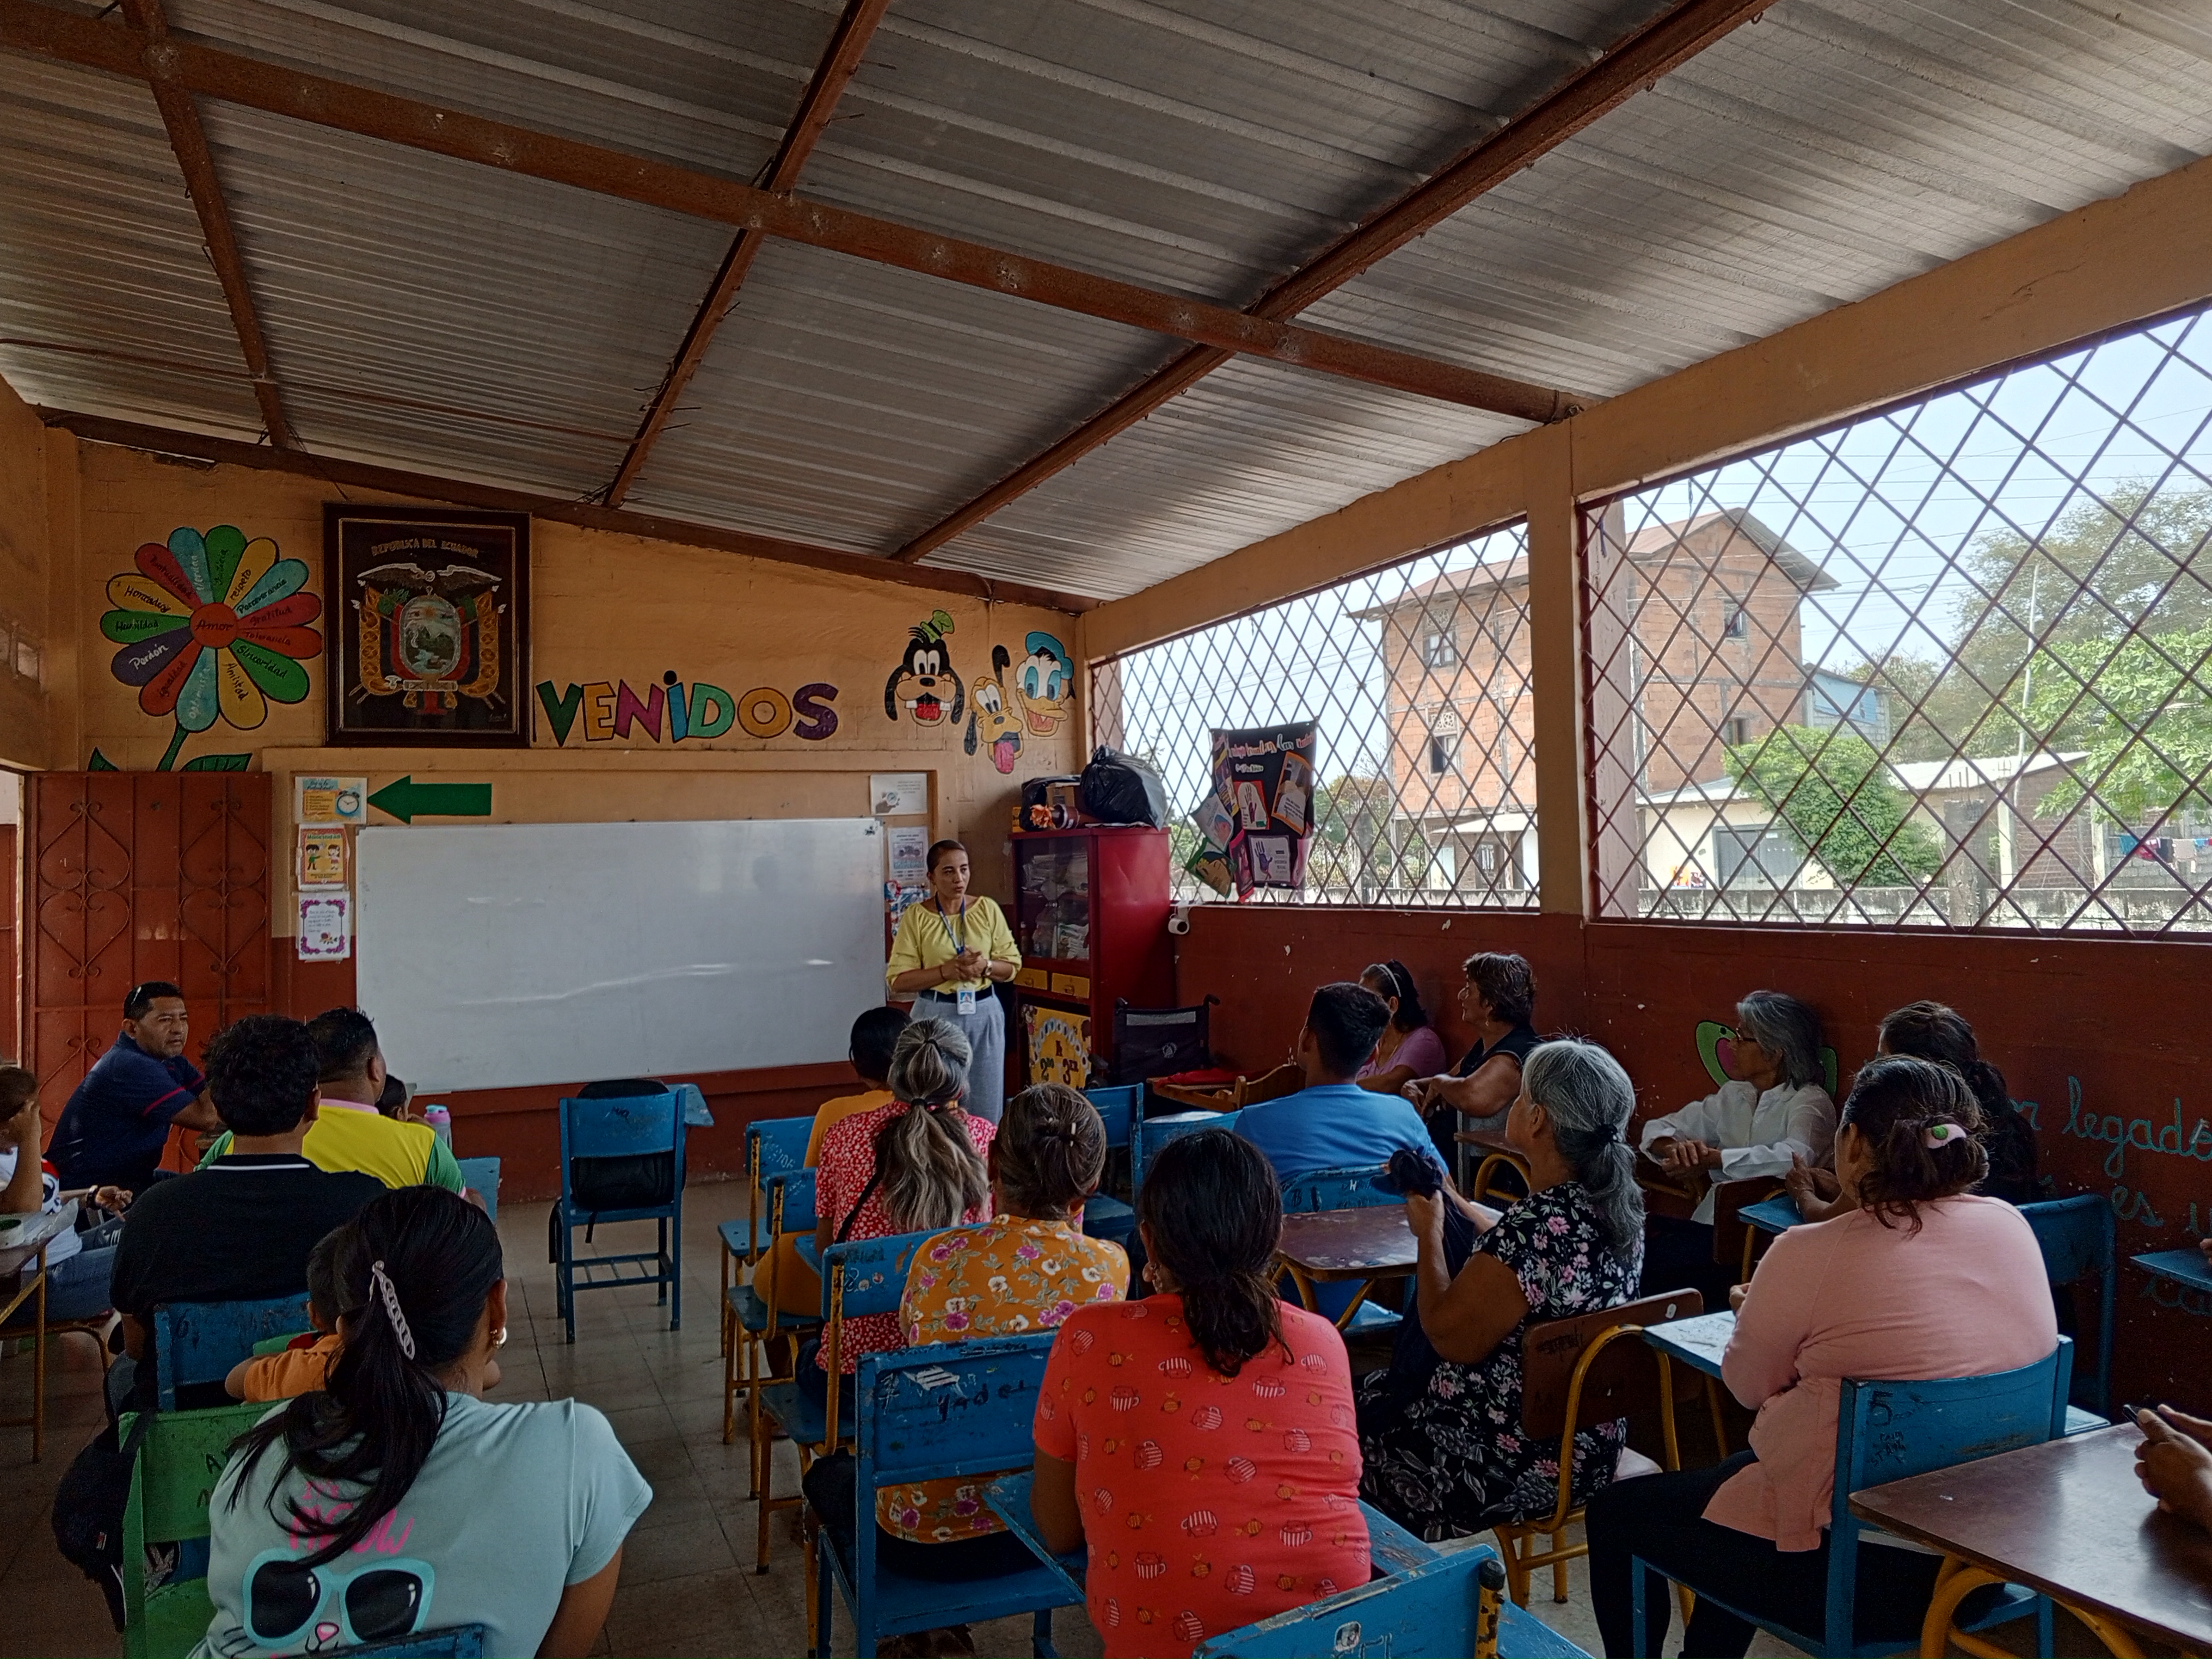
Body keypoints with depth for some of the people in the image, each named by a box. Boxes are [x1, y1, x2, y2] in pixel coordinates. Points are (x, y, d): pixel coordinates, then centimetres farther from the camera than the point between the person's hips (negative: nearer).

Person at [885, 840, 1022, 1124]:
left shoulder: (988, 909, 2)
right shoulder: (916, 916, -5)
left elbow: (1012, 965, 6)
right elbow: (897, 981, -8)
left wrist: (985, 966, -15)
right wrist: (946, 971, -19)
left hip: (984, 1015, 2)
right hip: (936, 1015, -2)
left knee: (985, 1106, 8)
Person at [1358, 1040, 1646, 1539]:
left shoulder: (1534, 1228, -32)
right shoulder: (1617, 1207, -4)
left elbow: (1451, 1338, -21)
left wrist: (1429, 1233, -10)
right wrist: (1449, 1198, 14)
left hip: (1513, 1470, -8)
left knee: (1361, 1409, 16)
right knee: (1389, 1386, 25)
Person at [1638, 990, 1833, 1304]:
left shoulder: (1809, 1102, -4)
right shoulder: (1734, 1094, 16)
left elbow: (1795, 1156, -26)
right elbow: (1658, 1129, 15)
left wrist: (1709, 1158, -21)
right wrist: (1677, 1148, -9)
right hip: (1707, 1225, 6)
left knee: (1648, 1263, -28)